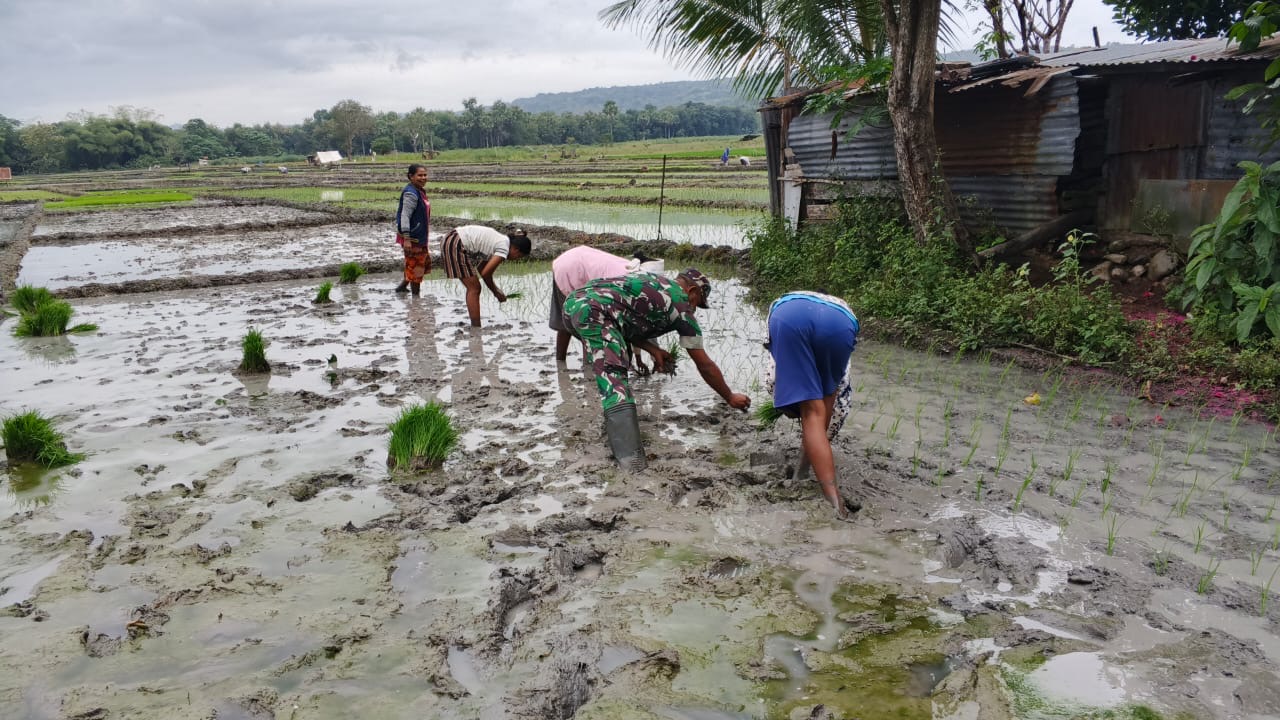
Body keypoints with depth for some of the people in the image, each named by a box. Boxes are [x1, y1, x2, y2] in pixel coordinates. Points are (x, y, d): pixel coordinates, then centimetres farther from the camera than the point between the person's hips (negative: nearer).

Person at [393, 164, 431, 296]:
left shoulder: (419, 191, 12)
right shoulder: (410, 193, -19)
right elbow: (405, 216, -24)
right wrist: (406, 239, -29)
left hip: (420, 236, 10)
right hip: (412, 237, -10)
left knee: (425, 263, 19)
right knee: (415, 266, 0)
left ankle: (402, 286, 29)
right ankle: (415, 295, 11)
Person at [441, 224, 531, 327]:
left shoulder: (501, 241, 15)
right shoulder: (504, 248, -13)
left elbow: (482, 269, 18)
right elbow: (485, 273, -12)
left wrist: (496, 291, 16)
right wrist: (496, 292, 3)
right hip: (456, 246, -10)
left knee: (473, 288, 15)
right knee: (474, 289, -3)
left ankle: (474, 327, 20)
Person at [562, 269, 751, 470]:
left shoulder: (652, 281, 30)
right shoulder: (681, 305, 10)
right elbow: (704, 365, 15)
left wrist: (653, 350, 22)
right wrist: (730, 397, 27)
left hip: (573, 301, 9)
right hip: (593, 310, -9)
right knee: (614, 380, -17)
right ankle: (629, 455, -31)